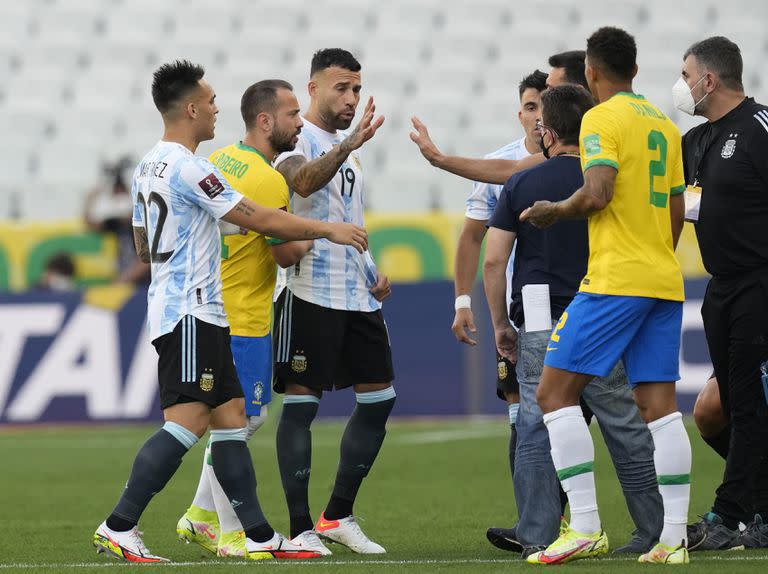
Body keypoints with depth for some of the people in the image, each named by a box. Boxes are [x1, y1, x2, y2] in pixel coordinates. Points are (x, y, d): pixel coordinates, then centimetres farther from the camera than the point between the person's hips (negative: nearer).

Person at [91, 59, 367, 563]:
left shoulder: (148, 168, 15)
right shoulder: (188, 168, -16)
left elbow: (144, 248, 23)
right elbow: (257, 219, -17)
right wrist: (328, 230, -9)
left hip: (199, 313, 10)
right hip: (191, 311, -10)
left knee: (230, 418, 8)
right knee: (187, 423, -14)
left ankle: (259, 535, 7)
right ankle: (119, 527, -14)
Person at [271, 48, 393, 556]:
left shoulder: (348, 149, 19)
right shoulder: (297, 139, -8)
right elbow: (304, 181, -31)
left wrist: (372, 272, 15)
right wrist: (350, 143, -44)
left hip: (357, 295, 9)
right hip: (311, 291, -9)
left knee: (380, 398, 8)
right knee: (301, 402, -5)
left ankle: (339, 515, 17)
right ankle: (302, 529, -4)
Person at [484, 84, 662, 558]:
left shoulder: (521, 185, 1)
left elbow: (494, 261, -1)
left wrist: (501, 324, 9)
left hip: (539, 326, 0)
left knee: (536, 430, 3)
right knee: (628, 431, 7)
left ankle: (538, 537, -1)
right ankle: (657, 530, 12)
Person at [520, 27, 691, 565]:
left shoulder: (602, 119, -7)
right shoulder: (665, 125, 16)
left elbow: (597, 194, -19)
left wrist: (555, 211, -2)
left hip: (615, 280, -8)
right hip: (665, 281, 8)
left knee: (555, 393, -3)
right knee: (660, 404, 5)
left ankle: (586, 528, -12)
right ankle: (674, 537, -2)